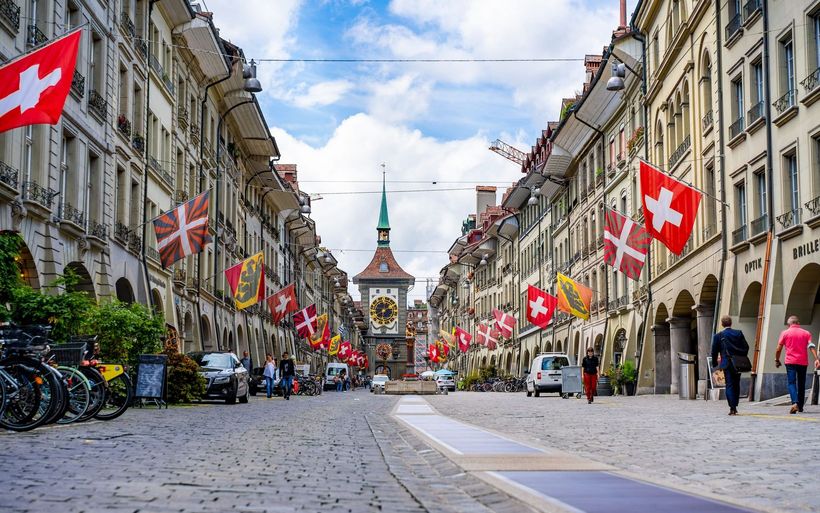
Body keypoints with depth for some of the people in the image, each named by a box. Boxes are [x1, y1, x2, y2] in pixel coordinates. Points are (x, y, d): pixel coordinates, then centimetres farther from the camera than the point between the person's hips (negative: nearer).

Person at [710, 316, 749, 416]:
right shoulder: (739, 333, 4)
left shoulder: (718, 336, -4)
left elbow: (714, 351, 0)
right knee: (736, 385, 14)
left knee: (729, 385, -2)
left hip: (727, 364, -3)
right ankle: (735, 407, 19)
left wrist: (715, 363, 13)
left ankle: (732, 408, -11)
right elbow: (746, 347, 5)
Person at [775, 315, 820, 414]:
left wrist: (777, 360, 14)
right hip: (803, 362, 2)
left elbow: (778, 349, 2)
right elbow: (812, 346, -6)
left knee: (792, 383, -6)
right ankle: (800, 407, 20)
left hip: (790, 362, -2)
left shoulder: (785, 333, 4)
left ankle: (795, 403, -29)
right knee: (801, 384, 15)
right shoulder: (806, 333, 8)